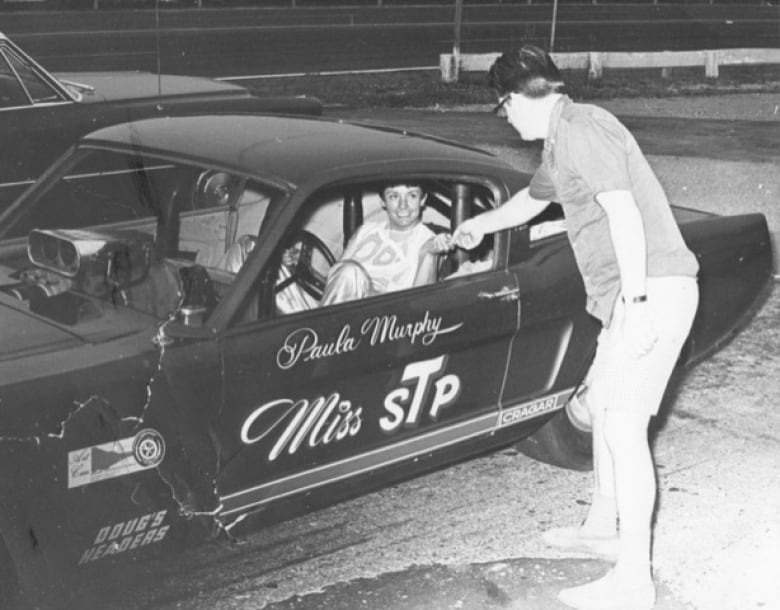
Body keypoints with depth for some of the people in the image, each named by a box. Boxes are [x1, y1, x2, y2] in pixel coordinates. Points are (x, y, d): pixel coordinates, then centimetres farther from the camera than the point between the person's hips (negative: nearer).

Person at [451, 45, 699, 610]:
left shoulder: (581, 129, -13)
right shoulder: (561, 143, 19)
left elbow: (624, 212, -22)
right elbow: (532, 199, 39)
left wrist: (635, 302, -27)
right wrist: (479, 225, 54)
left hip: (652, 291, -11)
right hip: (631, 294, 11)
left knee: (623, 424, -12)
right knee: (602, 402, 21)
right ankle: (603, 528, 38)